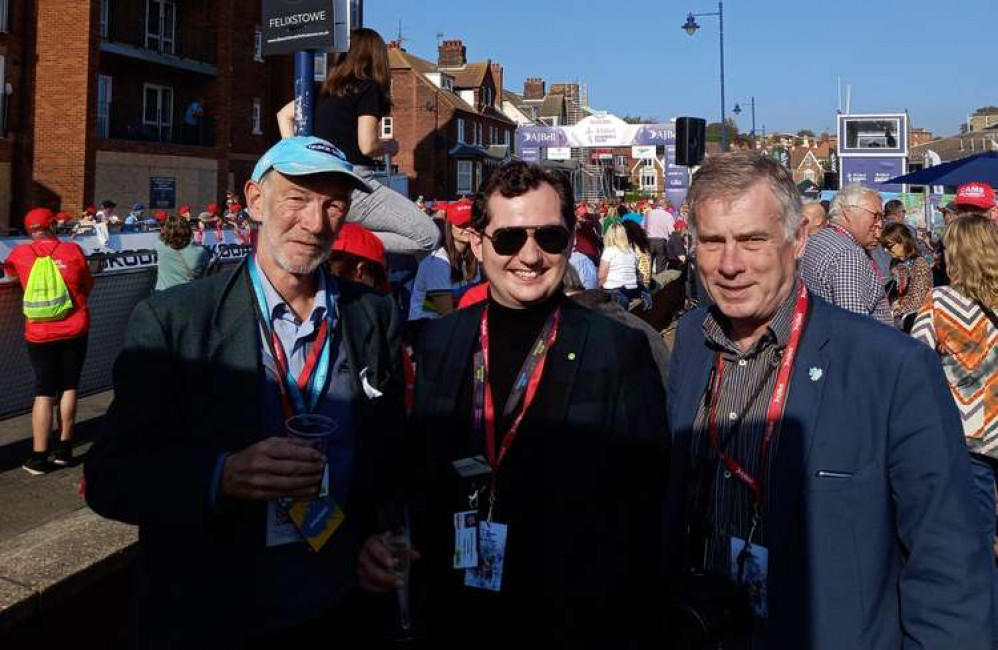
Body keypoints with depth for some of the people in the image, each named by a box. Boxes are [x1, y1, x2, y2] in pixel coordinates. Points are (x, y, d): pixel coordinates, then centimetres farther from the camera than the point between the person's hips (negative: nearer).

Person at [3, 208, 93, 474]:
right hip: (75, 330, 0)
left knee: (44, 392, 6)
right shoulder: (73, 250, -5)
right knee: (68, 387, 11)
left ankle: (39, 457, 4)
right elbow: (88, 286, 5)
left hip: (40, 334, 1)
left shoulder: (20, 253, -1)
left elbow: (8, 271, 21)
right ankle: (64, 449, 16)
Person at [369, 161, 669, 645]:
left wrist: (601, 607, -14)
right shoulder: (438, 342, -1)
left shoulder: (621, 350, -11)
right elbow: (416, 469, 6)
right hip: (453, 611, 3)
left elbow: (648, 503, -9)